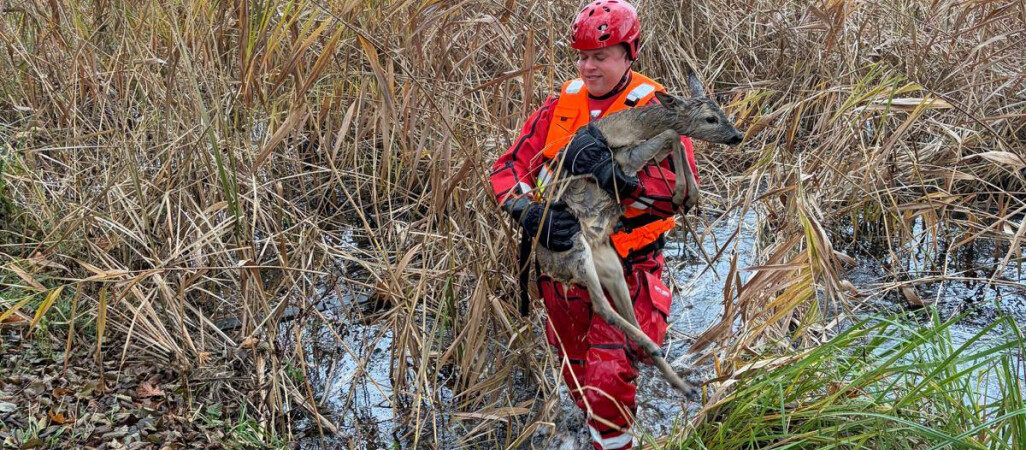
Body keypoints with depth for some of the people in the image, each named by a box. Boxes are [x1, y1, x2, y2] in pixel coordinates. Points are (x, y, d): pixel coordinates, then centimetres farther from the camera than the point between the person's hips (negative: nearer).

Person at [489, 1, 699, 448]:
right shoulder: (560, 105, 1)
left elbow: (683, 190, -23)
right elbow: (509, 166, -5)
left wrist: (616, 176, -37)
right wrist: (530, 212, -25)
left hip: (625, 271, -5)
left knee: (608, 383, -8)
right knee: (575, 374, 21)